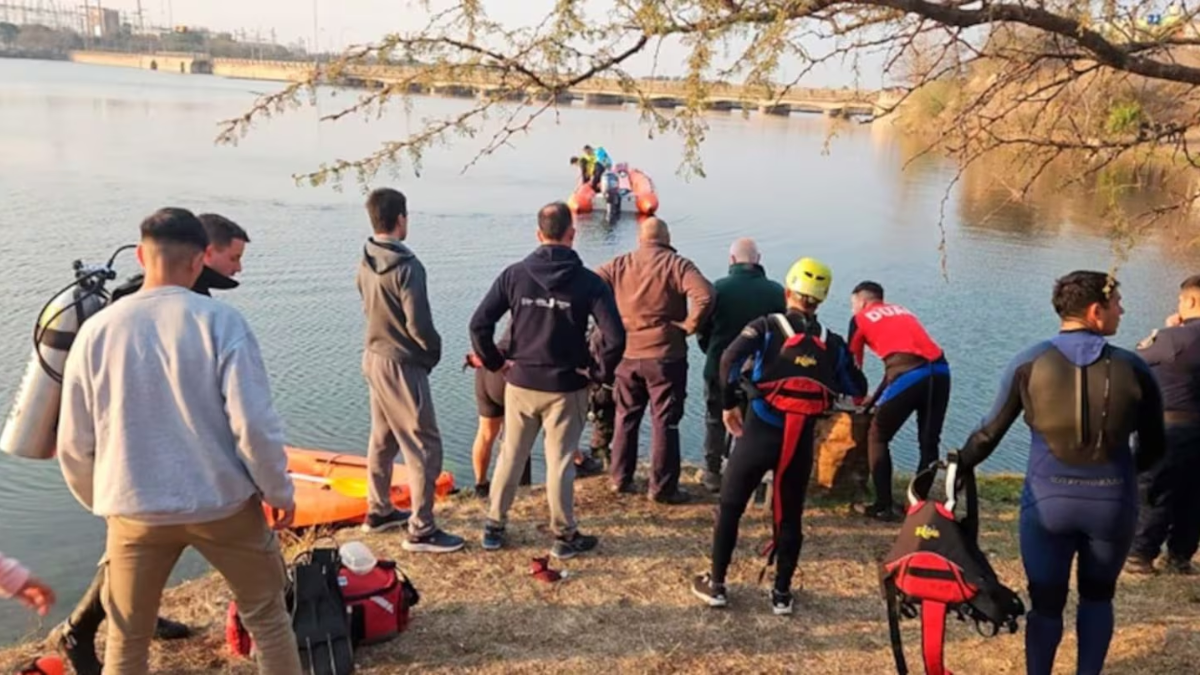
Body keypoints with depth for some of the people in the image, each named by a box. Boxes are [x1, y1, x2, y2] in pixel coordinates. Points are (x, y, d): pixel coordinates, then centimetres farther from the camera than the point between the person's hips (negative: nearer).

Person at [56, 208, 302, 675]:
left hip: (136, 509, 3)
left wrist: (99, 500, 20)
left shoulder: (97, 330, -4)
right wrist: (279, 492, -1)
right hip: (223, 502, -2)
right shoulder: (220, 321, -12)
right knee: (267, 618, 16)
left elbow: (73, 443, 2)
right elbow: (253, 423, -16)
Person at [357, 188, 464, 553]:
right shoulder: (406, 266, -22)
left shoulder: (366, 262, 3)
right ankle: (421, 531, 4)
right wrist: (435, 351, -2)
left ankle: (379, 511, 33)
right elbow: (418, 323, -21)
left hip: (374, 356, 9)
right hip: (401, 364, -9)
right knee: (424, 447, -1)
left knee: (382, 438, 21)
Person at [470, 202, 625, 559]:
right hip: (566, 388, -2)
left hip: (520, 383, 2)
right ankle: (565, 536, 18)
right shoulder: (588, 281, -11)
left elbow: (479, 324, -8)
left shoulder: (515, 274, -4)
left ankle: (494, 527, 25)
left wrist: (495, 362, 3)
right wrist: (599, 372, -5)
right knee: (560, 462, 7)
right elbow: (616, 337, -18)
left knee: (510, 456, 15)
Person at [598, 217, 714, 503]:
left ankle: (620, 479, 24)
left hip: (626, 354, 4)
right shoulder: (678, 265, -8)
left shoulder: (619, 265, 3)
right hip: (665, 356, -4)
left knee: (626, 418, 18)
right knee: (665, 422, 5)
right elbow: (705, 296, -22)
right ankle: (663, 487, 9)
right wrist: (689, 326, -9)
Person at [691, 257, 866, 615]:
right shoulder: (832, 343, 7)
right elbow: (857, 388, 12)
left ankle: (716, 585, 20)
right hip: (801, 439, 2)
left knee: (730, 508, 14)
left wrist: (728, 403, -6)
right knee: (790, 516, 17)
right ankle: (782, 593, 21)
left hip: (759, 433, -2)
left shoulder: (767, 326, -2)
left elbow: (730, 358, -18)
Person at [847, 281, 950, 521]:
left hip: (909, 375, -5)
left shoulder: (861, 318, 17)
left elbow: (853, 364, 22)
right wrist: (874, 399, 38)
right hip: (940, 371, 5)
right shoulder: (903, 312, 33)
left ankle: (884, 506, 11)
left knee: (878, 438, 13)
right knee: (929, 442, 18)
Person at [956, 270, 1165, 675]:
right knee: (1097, 596, 22)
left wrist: (960, 465, 15)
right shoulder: (1133, 368, -5)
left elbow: (990, 433, -2)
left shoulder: (1029, 363, -6)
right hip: (1112, 502, 1)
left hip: (1047, 500, 0)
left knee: (1046, 602, 13)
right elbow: (1154, 449, 4)